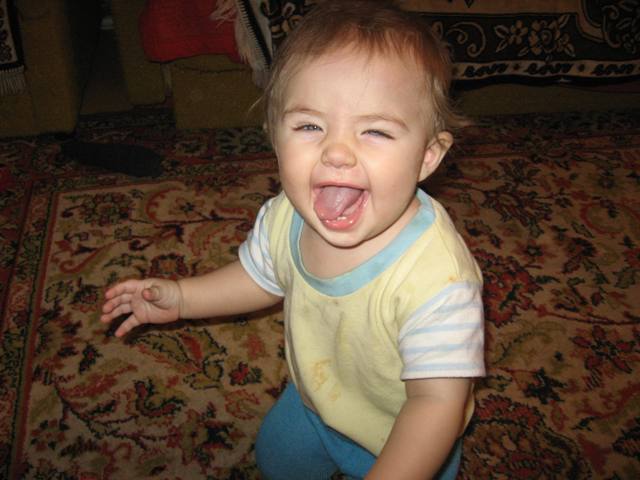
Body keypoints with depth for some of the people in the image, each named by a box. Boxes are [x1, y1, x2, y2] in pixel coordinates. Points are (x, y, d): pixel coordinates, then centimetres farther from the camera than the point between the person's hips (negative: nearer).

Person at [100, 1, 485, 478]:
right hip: (311, 399, 6)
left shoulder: (437, 281, -42)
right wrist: (180, 296, -8)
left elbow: (437, 400, -35)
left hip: (401, 441, -5)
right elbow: (262, 278, -1)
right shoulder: (286, 218, -22)